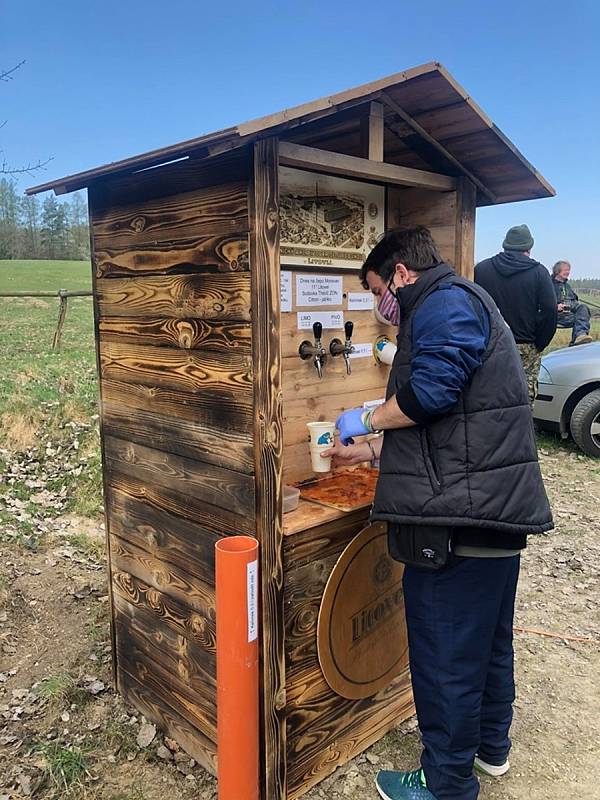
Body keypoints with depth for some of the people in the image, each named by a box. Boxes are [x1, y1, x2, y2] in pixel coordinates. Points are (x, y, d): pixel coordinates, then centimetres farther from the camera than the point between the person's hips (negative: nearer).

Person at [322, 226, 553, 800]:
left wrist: (365, 421, -10)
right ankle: (490, 745, 45)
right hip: (497, 511, 11)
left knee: (445, 656, 5)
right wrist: (368, 452, 23)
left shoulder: (446, 302, -10)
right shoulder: (467, 307, 23)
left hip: (460, 518, -11)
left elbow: (431, 389, -27)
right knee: (489, 638, 25)